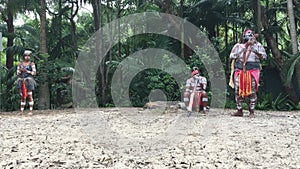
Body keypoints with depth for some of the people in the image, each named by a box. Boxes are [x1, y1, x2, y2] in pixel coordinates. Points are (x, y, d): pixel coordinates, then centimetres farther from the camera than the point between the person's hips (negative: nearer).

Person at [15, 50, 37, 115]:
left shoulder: (32, 64, 4)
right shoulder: (20, 64, 14)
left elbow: (34, 73, -3)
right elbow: (17, 73, 14)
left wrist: (27, 71, -11)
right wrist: (20, 71, -6)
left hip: (28, 81, -4)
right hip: (21, 81, 4)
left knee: (30, 96, -8)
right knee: (22, 96, 5)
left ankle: (31, 111, -8)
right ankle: (21, 111, 7)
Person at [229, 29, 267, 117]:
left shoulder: (257, 45, 7)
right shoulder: (238, 45, 9)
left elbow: (264, 56, 2)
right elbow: (231, 56, 4)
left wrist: (256, 51, -13)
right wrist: (241, 51, -9)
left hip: (252, 71, -1)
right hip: (240, 71, 2)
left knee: (252, 92, -5)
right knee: (238, 91, 0)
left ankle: (251, 111, 2)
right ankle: (239, 110, 9)